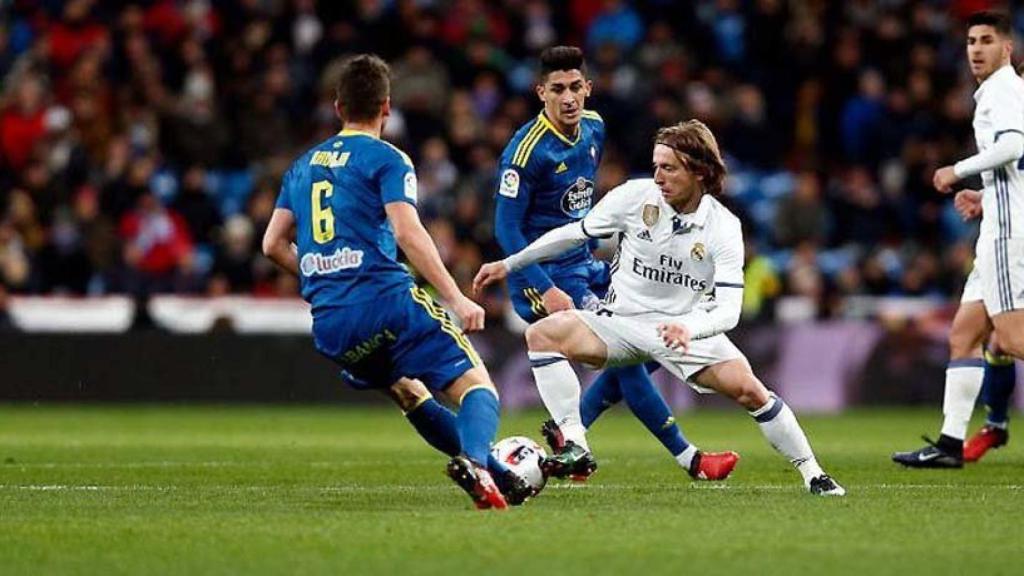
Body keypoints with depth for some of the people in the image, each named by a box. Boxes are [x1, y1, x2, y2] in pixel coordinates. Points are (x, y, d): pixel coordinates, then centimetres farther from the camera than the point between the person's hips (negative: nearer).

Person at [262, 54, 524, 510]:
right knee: (476, 385, -6)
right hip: (384, 299, -6)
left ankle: (499, 473, 21)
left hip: (328, 324, 6)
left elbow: (273, 244, 23)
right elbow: (407, 233, -13)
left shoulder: (304, 165, 20)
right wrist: (457, 299, -15)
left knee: (408, 393, 27)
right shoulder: (386, 159, 1)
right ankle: (475, 461, -37)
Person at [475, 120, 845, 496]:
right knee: (542, 334, -23)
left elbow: (728, 310, -19)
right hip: (620, 323, 2)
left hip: (686, 327, -2)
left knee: (747, 388, -23)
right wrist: (508, 265, 8)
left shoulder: (723, 227, -12)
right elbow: (575, 233, 6)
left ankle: (811, 472, -3)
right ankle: (575, 445, -25)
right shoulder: (636, 195, -9)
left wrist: (688, 329, -40)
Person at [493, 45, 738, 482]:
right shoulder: (527, 150, -21)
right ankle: (687, 458, -4)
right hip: (547, 278, -9)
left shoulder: (594, 128, 3)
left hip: (584, 268, 9)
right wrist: (546, 291, -25)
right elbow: (507, 228, -19)